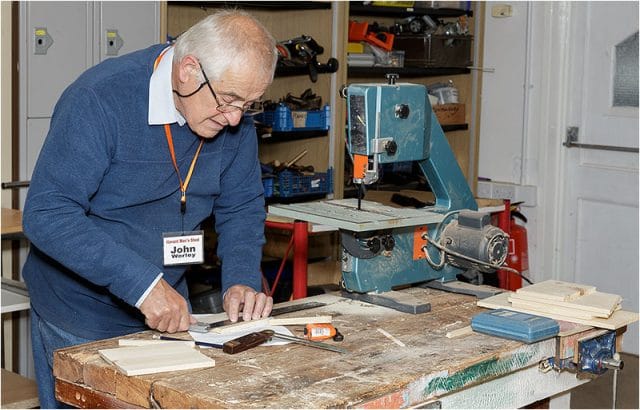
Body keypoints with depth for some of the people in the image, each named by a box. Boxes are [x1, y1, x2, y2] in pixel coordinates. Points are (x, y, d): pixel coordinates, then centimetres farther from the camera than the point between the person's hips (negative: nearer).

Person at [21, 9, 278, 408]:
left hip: (166, 311, 5)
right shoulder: (100, 98, -26)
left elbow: (242, 206, 3)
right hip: (80, 319, -5)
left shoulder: (234, 115, -8)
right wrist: (142, 283, -35)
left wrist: (242, 281, -15)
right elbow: (46, 215, -30)